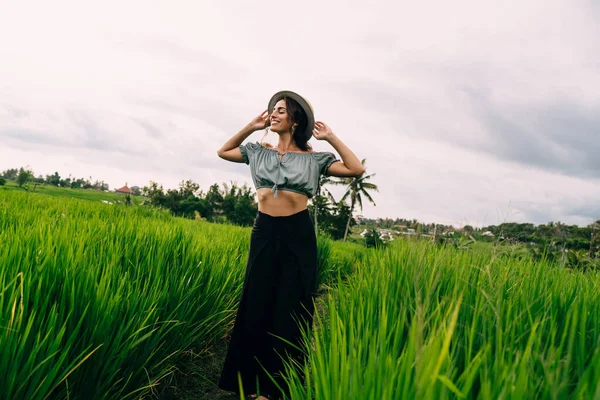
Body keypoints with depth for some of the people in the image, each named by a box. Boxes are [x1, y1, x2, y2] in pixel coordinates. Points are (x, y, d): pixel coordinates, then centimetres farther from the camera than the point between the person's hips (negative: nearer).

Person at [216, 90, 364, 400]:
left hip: (298, 235, -2)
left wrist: (331, 138, -4)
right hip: (264, 233, 3)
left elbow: (356, 169, -4)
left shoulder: (313, 158, 2)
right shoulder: (259, 152, 10)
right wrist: (251, 127, 10)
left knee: (291, 310, 4)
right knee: (257, 306, 6)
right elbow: (222, 152, 19)